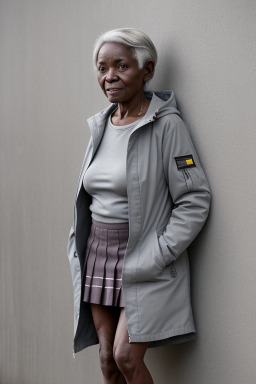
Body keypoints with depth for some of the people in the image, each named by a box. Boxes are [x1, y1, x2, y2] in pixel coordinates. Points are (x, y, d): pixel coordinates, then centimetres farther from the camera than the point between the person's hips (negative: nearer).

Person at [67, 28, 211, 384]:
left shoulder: (166, 125, -11)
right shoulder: (100, 125, 10)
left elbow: (195, 199, -13)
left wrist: (156, 256, -17)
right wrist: (78, 245, 11)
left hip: (143, 264, -6)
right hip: (97, 257, 7)